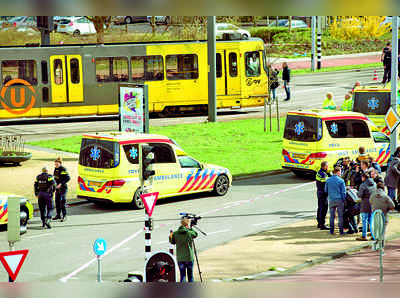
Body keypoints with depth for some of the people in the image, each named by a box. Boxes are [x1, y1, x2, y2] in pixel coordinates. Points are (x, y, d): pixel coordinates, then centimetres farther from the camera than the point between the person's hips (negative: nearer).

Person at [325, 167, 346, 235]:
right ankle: (341, 231, 6)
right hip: (339, 199, -3)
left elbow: (326, 190, 8)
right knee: (340, 216, 4)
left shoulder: (328, 180, 0)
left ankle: (331, 231, 12)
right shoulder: (341, 180, -8)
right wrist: (344, 199, 7)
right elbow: (343, 192, -6)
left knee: (332, 216, 11)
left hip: (331, 200, 3)